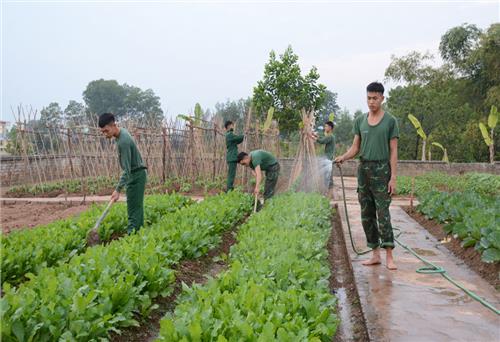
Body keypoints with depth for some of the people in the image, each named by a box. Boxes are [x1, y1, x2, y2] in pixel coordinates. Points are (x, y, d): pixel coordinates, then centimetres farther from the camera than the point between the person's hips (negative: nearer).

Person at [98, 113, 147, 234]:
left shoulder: (123, 142, -26)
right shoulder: (122, 132, 4)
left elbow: (127, 169, -27)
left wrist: (118, 189, -30)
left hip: (136, 175, -10)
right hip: (135, 174, 10)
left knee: (133, 208, -9)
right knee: (137, 206, 13)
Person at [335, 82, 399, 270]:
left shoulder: (390, 121, -2)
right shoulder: (360, 120, 10)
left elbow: (393, 151, -4)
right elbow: (355, 148, 10)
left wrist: (393, 177, -9)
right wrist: (343, 157, -11)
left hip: (382, 170, -5)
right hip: (364, 169, 5)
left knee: (383, 213, -10)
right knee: (366, 214, 6)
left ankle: (389, 256, -4)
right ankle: (375, 254, 15)